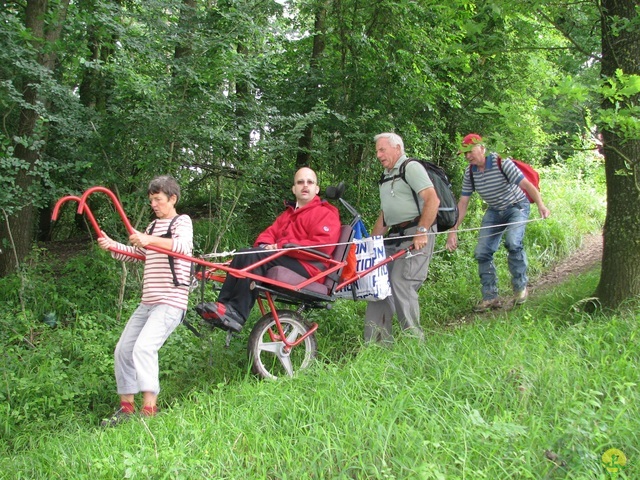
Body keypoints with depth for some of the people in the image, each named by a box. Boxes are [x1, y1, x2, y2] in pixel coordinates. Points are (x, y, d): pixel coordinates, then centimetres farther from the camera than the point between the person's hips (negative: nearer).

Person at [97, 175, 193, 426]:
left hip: (171, 301, -9)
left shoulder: (181, 222, -3)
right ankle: (127, 407, 18)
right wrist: (111, 245, 3)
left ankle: (149, 409, -25)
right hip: (148, 302, 9)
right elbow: (135, 253, 22)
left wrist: (150, 240, -39)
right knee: (123, 349, 7)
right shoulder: (153, 226, 21)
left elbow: (183, 245, -24)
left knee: (144, 347, -25)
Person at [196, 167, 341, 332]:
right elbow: (269, 234, 23)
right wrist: (265, 245, -4)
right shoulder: (288, 214, 30)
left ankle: (237, 314, -35)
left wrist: (282, 246, -16)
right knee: (242, 255, -13)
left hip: (308, 267, -8)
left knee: (255, 257, -27)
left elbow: (322, 245, -14)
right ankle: (224, 305, -24)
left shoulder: (325, 214, 2)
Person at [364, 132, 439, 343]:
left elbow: (432, 200, -15)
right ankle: (376, 341, 3)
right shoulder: (386, 177, 24)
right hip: (395, 237, 9)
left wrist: (422, 232, -23)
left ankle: (415, 340, -7)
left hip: (416, 234, -9)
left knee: (401, 283, -17)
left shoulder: (411, 168, -3)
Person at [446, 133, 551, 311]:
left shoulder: (502, 163, -23)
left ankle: (520, 288, -10)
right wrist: (453, 230, -9)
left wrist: (540, 204, -46)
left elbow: (526, 184, -29)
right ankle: (490, 297, 5)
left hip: (516, 207, -5)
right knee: (482, 252, -5)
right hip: (494, 211, 6)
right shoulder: (470, 173, -7)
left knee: (512, 241, -29)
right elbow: (463, 202, -3)